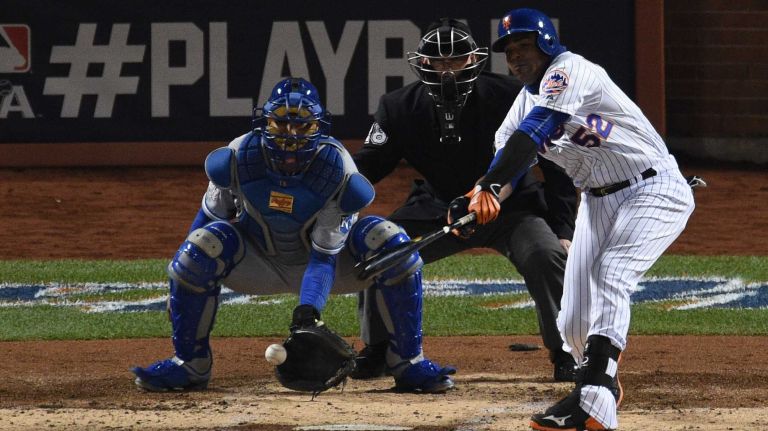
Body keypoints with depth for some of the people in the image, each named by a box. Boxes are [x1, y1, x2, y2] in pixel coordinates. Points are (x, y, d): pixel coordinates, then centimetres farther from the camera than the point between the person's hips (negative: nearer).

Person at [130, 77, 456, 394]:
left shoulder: (337, 169, -28)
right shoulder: (239, 157, -23)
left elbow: (325, 257, -28)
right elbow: (212, 215, -6)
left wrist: (309, 308, -44)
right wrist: (180, 285, -1)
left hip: (324, 257, -1)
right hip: (260, 263, 1)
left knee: (390, 242, -28)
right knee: (201, 245, -29)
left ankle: (408, 362, -13)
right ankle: (190, 364, -9)